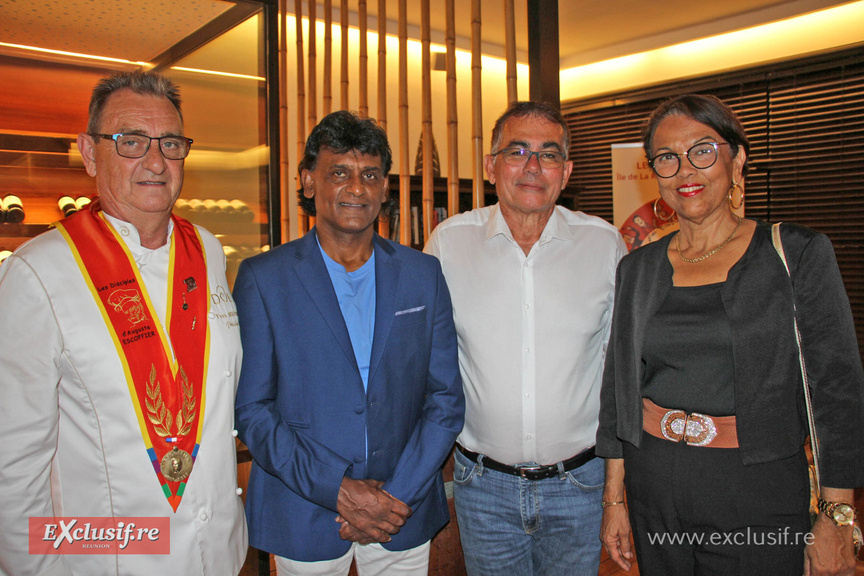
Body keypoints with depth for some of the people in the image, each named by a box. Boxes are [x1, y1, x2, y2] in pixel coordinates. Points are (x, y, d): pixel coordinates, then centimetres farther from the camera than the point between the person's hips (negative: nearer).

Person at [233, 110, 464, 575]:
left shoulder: (423, 274, 0)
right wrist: (337, 489, -15)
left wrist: (398, 494, -10)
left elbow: (446, 398, -1)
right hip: (303, 515, -1)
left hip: (404, 512, 2)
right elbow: (250, 407, -9)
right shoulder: (262, 278, -6)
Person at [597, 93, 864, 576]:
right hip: (653, 488, 3)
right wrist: (614, 498, 5)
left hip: (759, 494, -2)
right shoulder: (638, 268, 3)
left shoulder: (798, 254, -5)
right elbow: (619, 385, 6)